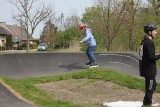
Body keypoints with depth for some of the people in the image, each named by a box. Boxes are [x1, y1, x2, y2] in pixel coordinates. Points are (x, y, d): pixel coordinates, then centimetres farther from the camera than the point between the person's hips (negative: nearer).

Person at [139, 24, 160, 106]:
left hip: (145, 69, 10)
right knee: (150, 88, -2)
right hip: (149, 69, -10)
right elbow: (151, 57, -24)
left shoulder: (143, 41, 11)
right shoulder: (150, 42, -19)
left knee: (153, 84, 24)